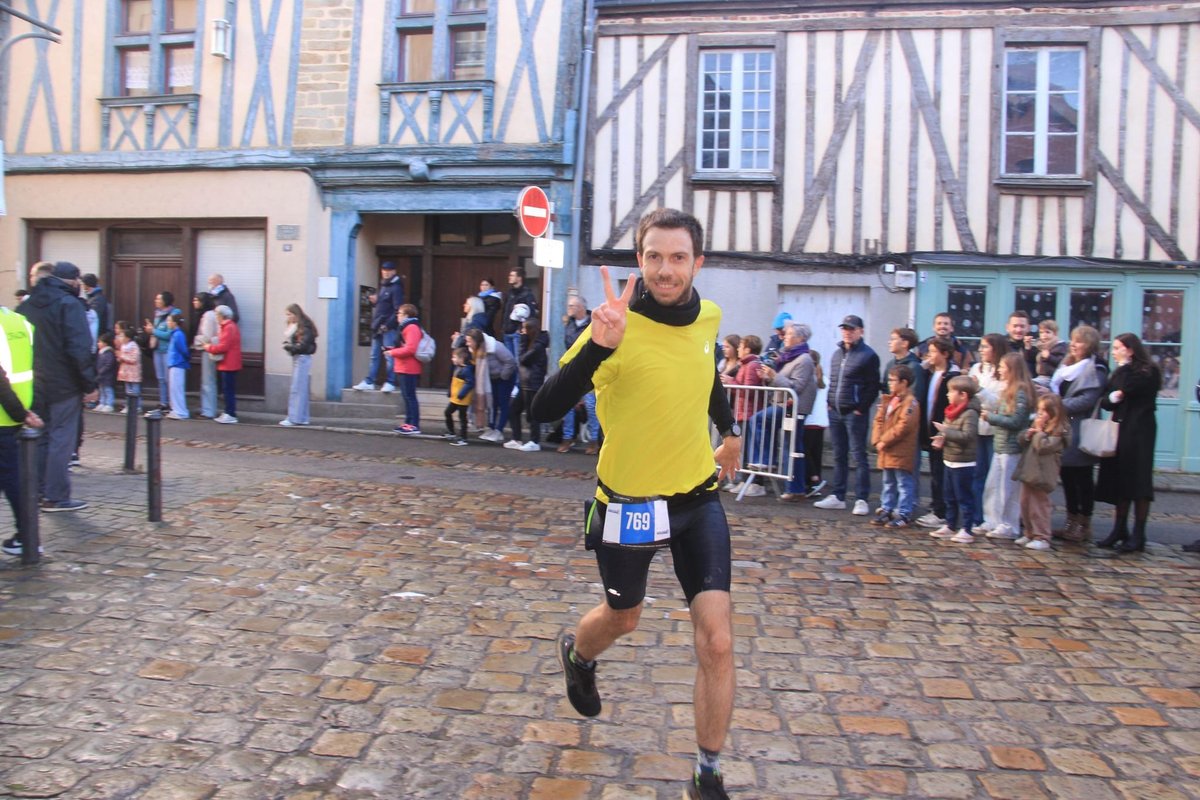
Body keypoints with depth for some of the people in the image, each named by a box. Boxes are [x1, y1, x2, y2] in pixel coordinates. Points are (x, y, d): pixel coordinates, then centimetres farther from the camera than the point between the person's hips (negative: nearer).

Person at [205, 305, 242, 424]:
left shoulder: (229, 328, -17)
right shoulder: (227, 326, 16)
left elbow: (223, 347, -21)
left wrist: (209, 347, -9)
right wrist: (211, 346, 7)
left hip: (228, 365, -11)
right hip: (228, 364, 11)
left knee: (229, 390, -7)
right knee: (227, 390, 14)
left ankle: (231, 415, -5)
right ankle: (228, 413, 20)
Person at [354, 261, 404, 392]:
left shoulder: (396, 288, -8)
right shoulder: (382, 286, 19)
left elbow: (398, 310, -15)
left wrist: (387, 325, -19)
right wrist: (374, 300, 3)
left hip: (389, 328, -9)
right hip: (378, 327, 9)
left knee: (389, 356, -5)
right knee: (374, 356, 10)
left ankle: (390, 383, 1)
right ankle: (369, 382, 14)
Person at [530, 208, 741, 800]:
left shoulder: (708, 317, -5)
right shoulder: (619, 329, -23)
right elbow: (545, 409, -34)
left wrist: (729, 431, 26)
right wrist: (597, 346, -47)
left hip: (698, 495, 3)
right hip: (630, 502, -3)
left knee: (717, 640, -5)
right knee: (622, 618, 21)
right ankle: (577, 656, 60)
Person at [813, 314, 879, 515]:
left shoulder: (868, 355, -6)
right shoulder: (837, 354, 15)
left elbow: (873, 387, -9)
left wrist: (861, 409, -13)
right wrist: (830, 403, 10)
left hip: (855, 414, -7)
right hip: (835, 412, 7)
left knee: (859, 456, -3)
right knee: (839, 456, 12)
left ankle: (862, 500, 1)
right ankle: (837, 496, 19)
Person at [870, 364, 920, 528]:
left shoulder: (910, 402, -14)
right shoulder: (888, 399, 13)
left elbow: (903, 426, -21)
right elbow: (879, 420, 11)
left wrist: (884, 441, -18)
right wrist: (877, 440, -3)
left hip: (902, 453, -9)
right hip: (887, 452, 9)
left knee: (904, 484, 0)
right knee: (888, 483, 17)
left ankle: (904, 515, 4)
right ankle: (886, 510, 26)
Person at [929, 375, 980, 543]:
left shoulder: (970, 413, -16)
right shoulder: (952, 411, 9)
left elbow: (967, 436, -26)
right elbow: (945, 429, 19)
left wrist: (945, 431, -21)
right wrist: (941, 438, -2)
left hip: (963, 464, -9)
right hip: (949, 461, 9)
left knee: (964, 498, -2)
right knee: (950, 497, 16)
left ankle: (966, 531, 4)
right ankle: (950, 526, 26)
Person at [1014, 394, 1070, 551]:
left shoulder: (1059, 430, -12)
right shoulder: (1036, 424, 15)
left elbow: (1043, 447, -21)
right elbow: (1020, 438, 17)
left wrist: (1039, 430, -13)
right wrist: (1028, 433, -3)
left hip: (1041, 474, -9)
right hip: (1028, 470, 9)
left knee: (1039, 506, -4)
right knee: (1025, 504, 14)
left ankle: (1042, 537, 3)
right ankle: (1030, 533, 25)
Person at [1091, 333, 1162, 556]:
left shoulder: (1149, 372, -4)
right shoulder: (1118, 373, 17)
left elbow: (1128, 389, -20)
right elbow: (1104, 400, 10)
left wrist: (1124, 366, -5)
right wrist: (1112, 398, -13)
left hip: (1140, 432, -7)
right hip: (1119, 431, 7)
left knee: (1138, 481, -5)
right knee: (1120, 481, 6)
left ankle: (1138, 535, -1)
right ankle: (1120, 530, 12)